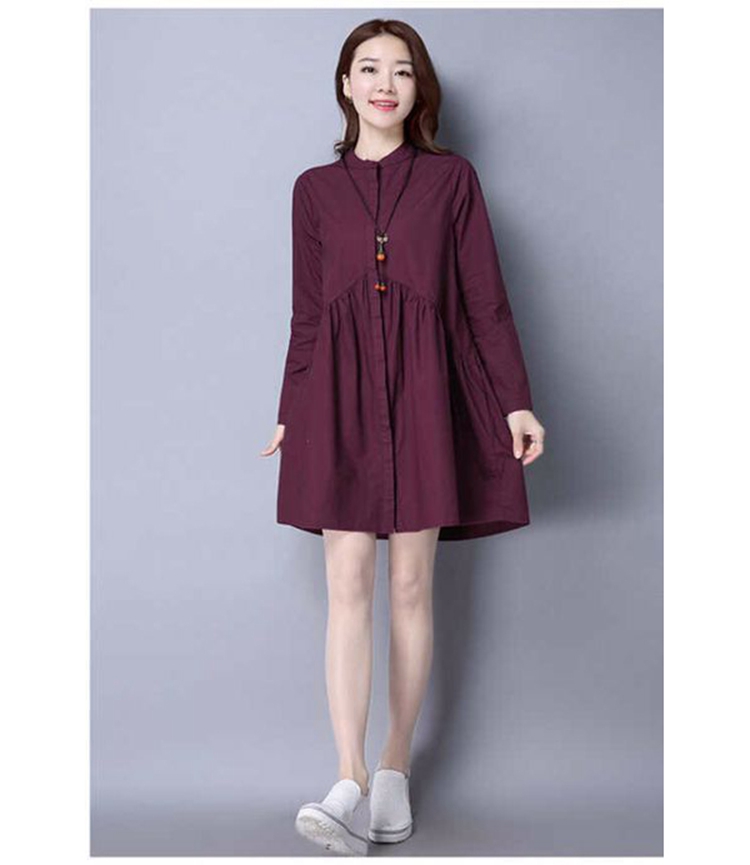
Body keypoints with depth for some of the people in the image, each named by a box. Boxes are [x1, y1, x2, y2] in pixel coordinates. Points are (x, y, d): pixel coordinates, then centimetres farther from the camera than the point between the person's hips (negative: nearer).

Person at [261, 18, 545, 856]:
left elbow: (486, 301, 4)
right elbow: (306, 313, 12)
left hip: (424, 392, -1)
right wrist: (291, 412, 11)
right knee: (349, 584, -7)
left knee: (411, 584, 2)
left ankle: (395, 770, 14)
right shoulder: (314, 189, 11)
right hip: (341, 393, 1)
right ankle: (350, 785, -9)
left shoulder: (452, 178, 7)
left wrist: (515, 402, -3)